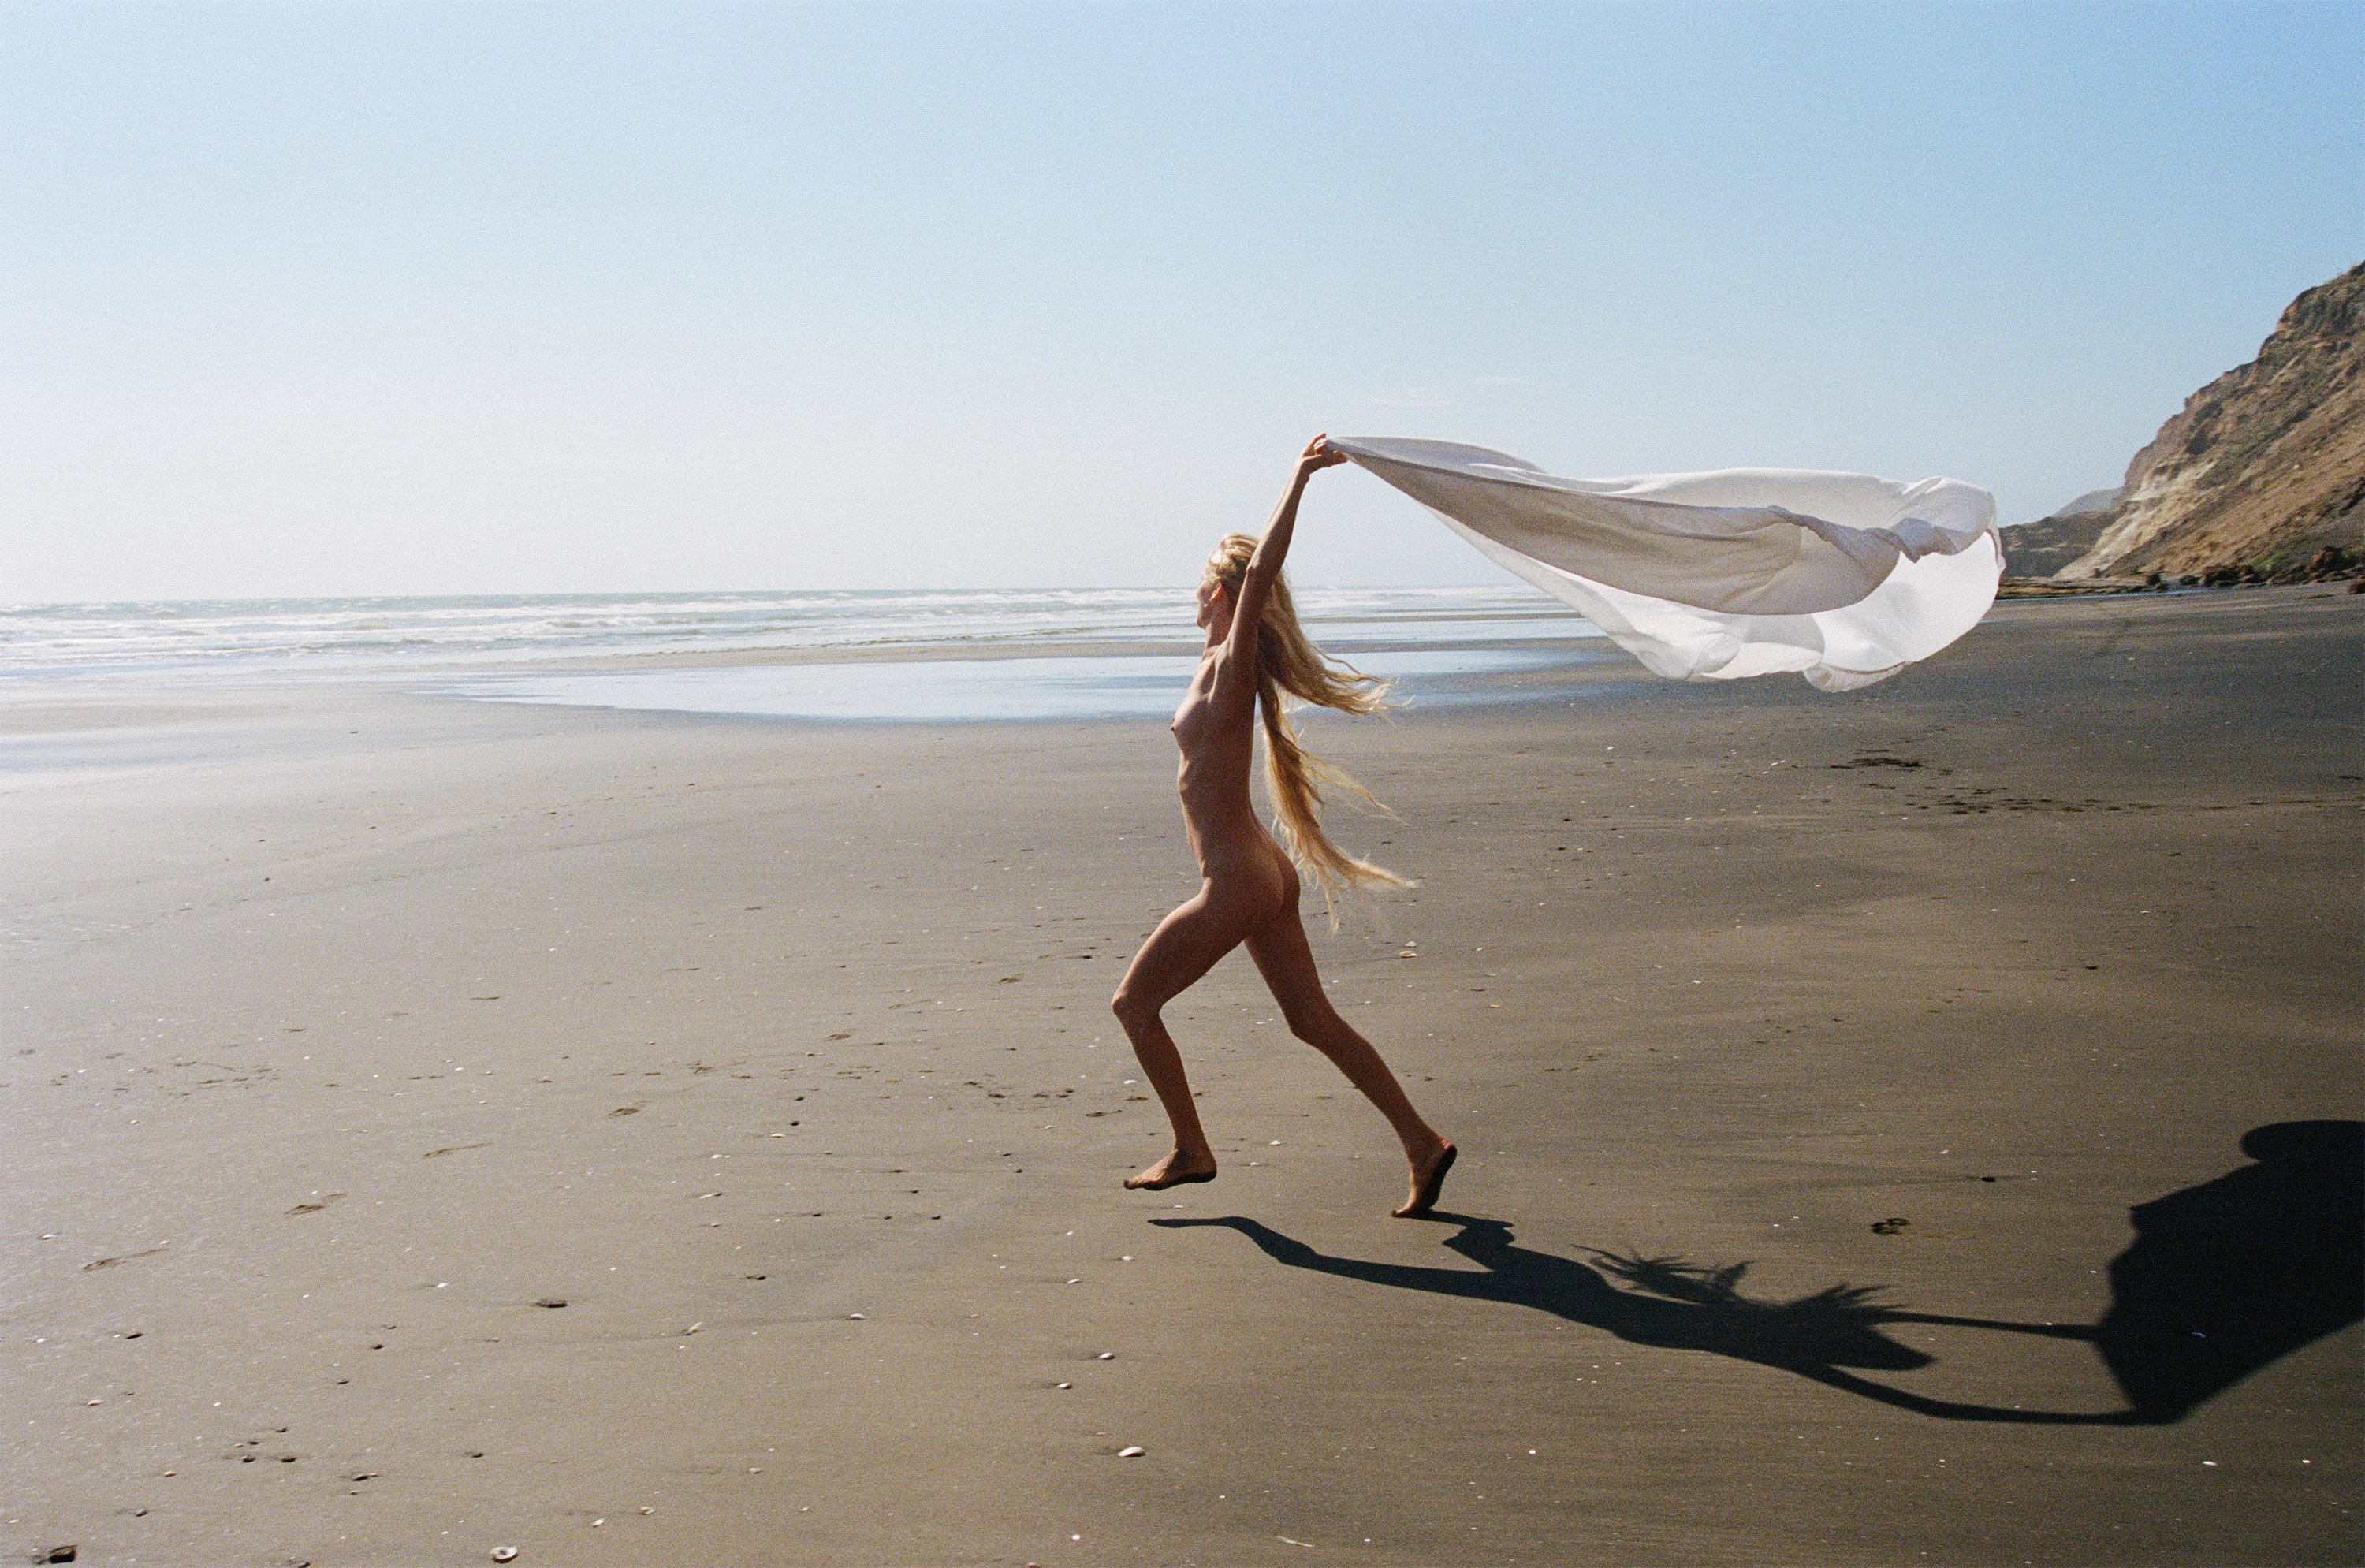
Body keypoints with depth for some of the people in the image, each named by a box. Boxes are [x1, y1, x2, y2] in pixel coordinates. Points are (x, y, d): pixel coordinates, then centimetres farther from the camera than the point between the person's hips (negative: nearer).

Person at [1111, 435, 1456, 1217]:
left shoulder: (1230, 669, -15)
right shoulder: (1222, 664, 7)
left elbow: (1258, 575, -28)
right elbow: (1259, 578, 21)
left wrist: (1300, 478, -25)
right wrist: (1299, 478, 23)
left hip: (1235, 885, -9)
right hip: (1261, 870, 9)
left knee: (1133, 1004, 6)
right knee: (1312, 1020, 11)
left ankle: (1191, 1150, 16)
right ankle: (1422, 1143, 11)